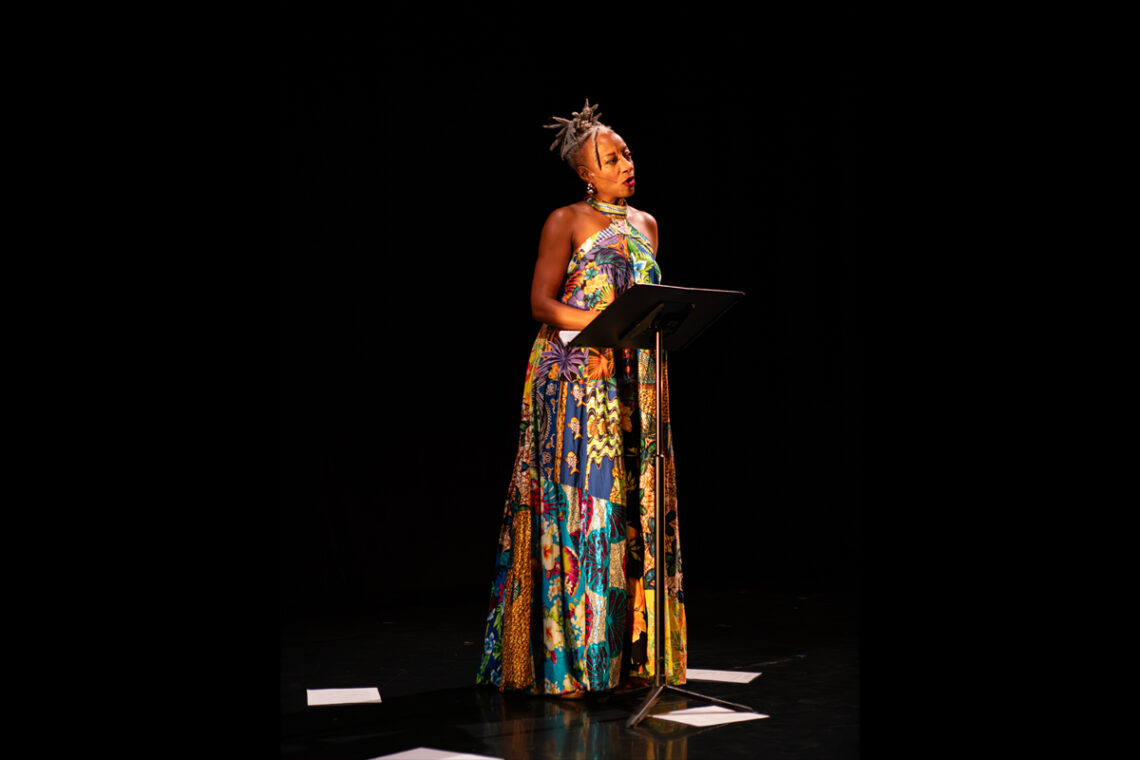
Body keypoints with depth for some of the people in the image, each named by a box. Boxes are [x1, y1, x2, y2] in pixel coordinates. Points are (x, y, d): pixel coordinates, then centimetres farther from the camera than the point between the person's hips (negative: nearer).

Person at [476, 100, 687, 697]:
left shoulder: (645, 225, 18)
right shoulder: (567, 221, 1)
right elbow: (541, 302, -5)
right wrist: (599, 321, -19)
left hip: (634, 380, 6)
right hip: (576, 379, -6)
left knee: (634, 501, 1)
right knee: (574, 497, -10)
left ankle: (627, 647, 5)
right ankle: (567, 652, -6)